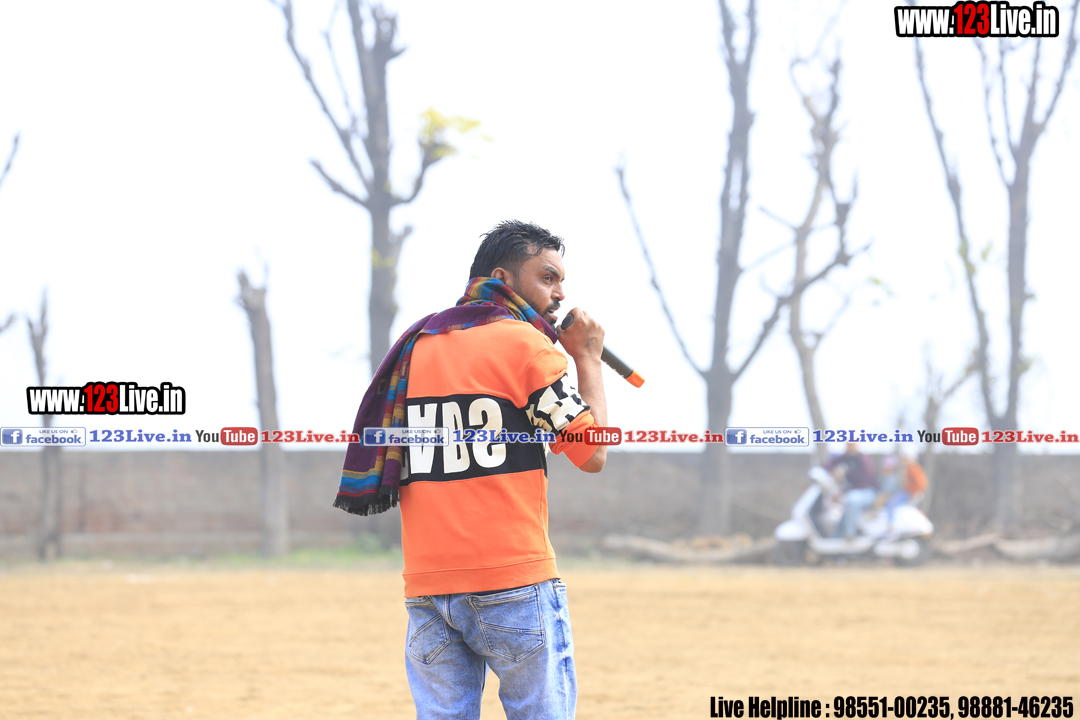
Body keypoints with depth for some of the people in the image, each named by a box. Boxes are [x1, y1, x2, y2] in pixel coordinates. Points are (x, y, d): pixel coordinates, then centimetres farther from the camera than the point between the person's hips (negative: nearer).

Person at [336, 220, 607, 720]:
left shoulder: (417, 345, 15)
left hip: (426, 586, 6)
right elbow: (592, 454, -3)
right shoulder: (524, 343, -3)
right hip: (514, 584, -6)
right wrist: (587, 358, 11)